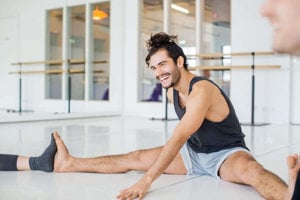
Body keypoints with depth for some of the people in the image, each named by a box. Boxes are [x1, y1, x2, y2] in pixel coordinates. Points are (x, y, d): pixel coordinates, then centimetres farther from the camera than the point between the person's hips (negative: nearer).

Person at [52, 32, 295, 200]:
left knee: (249, 168, -42)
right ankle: (68, 163, 4)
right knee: (134, 158, -1)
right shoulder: (172, 92, 0)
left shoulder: (202, 90, -27)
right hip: (193, 153, 7)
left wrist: (146, 180, -40)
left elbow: (178, 138, -36)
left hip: (227, 154, -7)